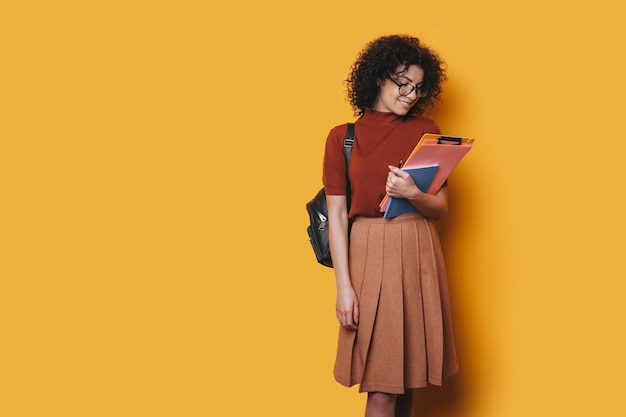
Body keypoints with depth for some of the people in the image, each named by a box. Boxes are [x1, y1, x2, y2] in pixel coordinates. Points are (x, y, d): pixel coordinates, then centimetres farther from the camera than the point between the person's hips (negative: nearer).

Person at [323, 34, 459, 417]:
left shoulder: (426, 130, 7)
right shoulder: (342, 137, 2)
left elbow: (441, 207, 6)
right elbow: (337, 215, -1)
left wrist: (413, 194, -16)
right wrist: (344, 285, -8)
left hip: (419, 256, 2)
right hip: (370, 258, -2)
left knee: (408, 379, 7)